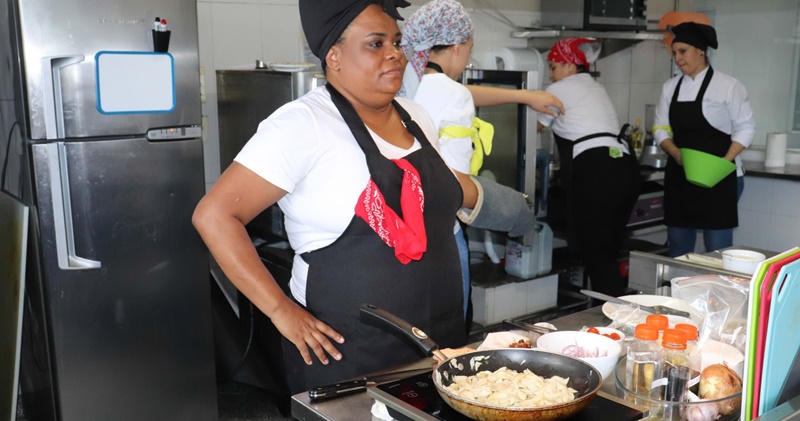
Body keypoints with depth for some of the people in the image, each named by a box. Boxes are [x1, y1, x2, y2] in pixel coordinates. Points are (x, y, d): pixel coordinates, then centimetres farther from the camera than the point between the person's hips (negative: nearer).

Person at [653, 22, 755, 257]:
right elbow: (661, 129, 8)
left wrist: (725, 162, -17)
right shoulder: (670, 87, 9)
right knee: (678, 247, 12)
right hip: (679, 176, 5)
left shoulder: (727, 86, -6)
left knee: (717, 249, -2)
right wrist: (676, 153, -11)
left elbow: (745, 128, -3)